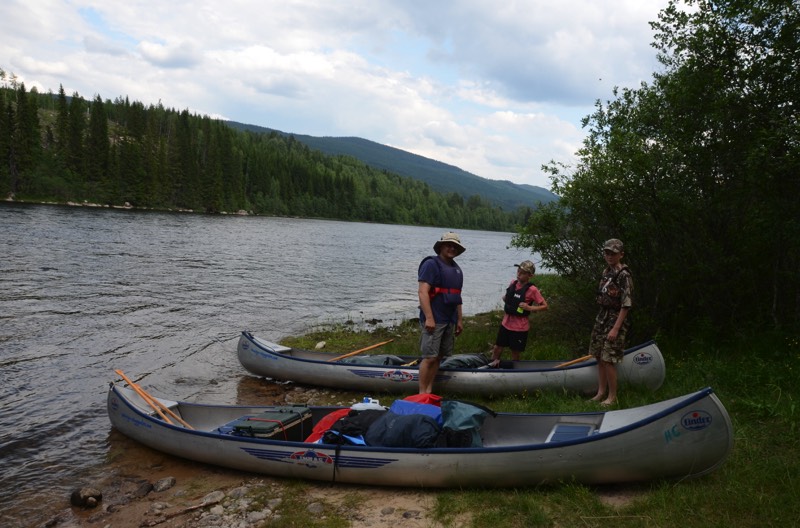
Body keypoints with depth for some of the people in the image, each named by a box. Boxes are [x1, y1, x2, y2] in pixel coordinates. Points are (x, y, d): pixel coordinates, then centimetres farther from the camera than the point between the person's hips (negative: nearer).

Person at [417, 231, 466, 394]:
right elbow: (422, 291, -17)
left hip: (450, 320, 8)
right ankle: (422, 394, -1)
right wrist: (429, 318, -22)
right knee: (429, 357, -9)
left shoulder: (456, 269, 16)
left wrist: (460, 320, 19)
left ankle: (429, 391, 18)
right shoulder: (431, 264, -9)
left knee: (439, 356, 10)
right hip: (433, 320, -8)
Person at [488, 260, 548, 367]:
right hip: (506, 323, 5)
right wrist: (505, 298, 2)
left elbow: (544, 306, -12)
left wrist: (529, 308, -22)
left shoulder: (532, 290, -15)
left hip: (519, 328, -5)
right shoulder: (513, 283, 2)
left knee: (515, 352, 9)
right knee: (497, 348, 10)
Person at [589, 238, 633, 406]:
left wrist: (616, 329, -20)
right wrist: (601, 319, 16)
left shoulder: (624, 275, -14)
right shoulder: (606, 272, 9)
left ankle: (612, 396, 8)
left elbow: (625, 305, -17)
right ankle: (601, 392, 22)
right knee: (599, 357, 11)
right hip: (602, 318, 8)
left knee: (608, 360, -6)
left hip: (616, 320, -8)